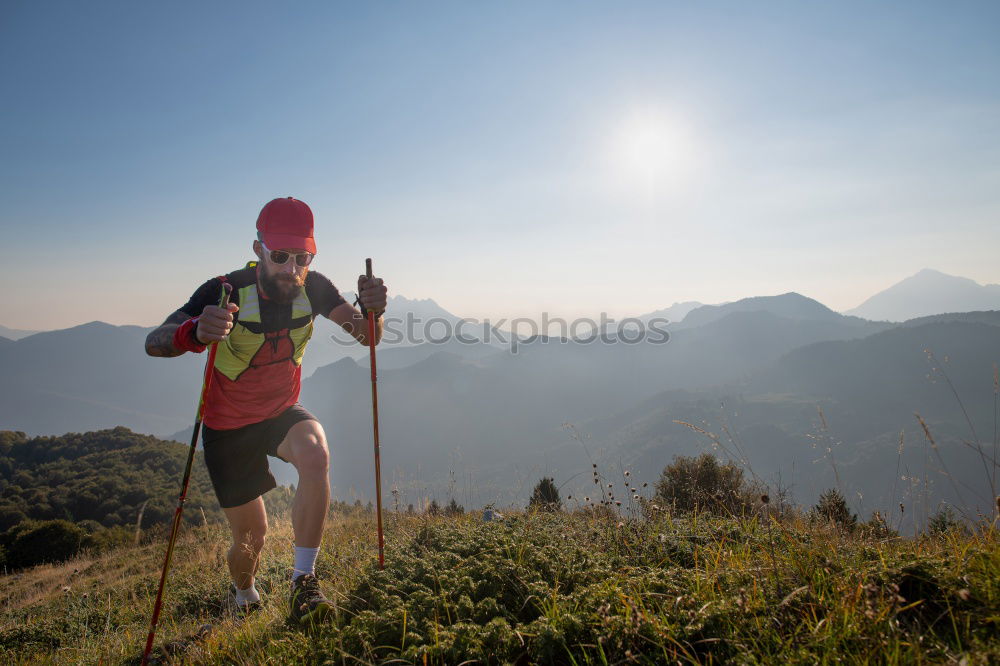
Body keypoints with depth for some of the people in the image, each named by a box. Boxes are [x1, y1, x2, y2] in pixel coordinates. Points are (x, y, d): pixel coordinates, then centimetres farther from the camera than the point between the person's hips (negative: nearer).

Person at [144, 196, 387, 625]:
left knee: (315, 454, -33)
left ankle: (303, 583, -20)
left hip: (283, 412, 2)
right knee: (251, 535, 7)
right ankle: (244, 598, 43)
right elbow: (153, 343, -36)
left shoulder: (313, 289, -16)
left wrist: (371, 311, -41)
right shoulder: (226, 292, -26)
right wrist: (195, 332, -59)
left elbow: (367, 337, -17)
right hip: (227, 427, -2)